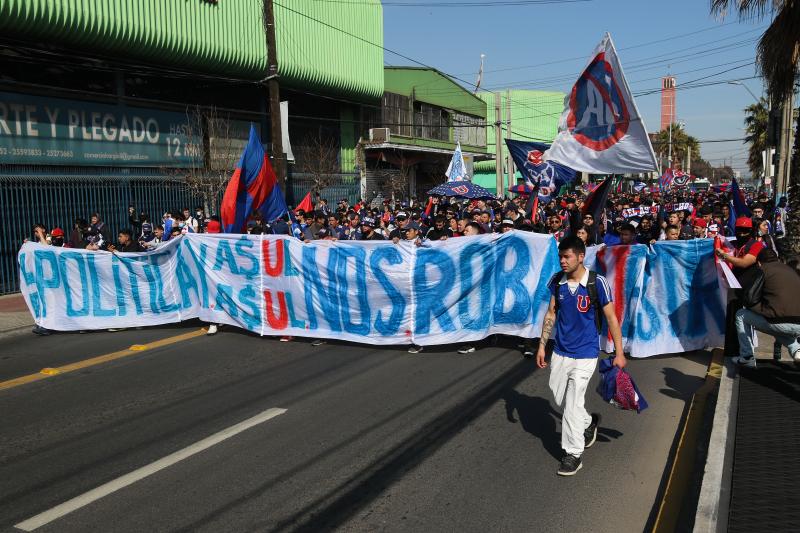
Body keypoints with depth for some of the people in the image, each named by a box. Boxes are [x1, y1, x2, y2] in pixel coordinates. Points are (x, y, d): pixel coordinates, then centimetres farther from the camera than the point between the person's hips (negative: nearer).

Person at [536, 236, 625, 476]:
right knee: (561, 398, 14)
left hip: (585, 353, -5)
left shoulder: (597, 283, -15)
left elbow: (611, 318, -8)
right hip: (560, 352, 5)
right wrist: (542, 346, 7)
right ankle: (589, 422, 42)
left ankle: (573, 454, 8)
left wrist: (619, 353, -6)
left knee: (572, 402, -7)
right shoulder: (557, 281, -2)